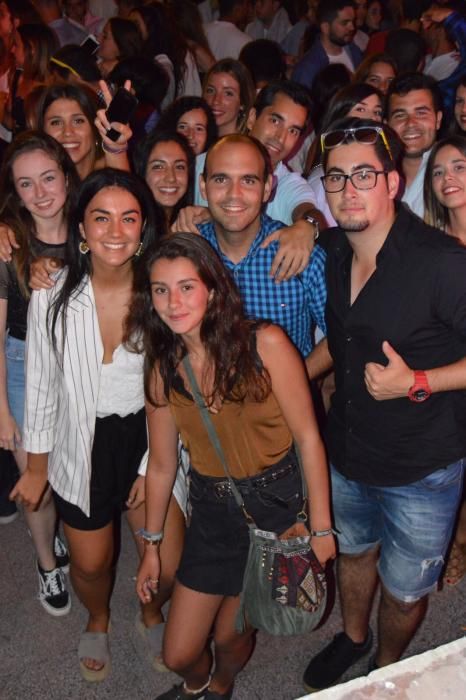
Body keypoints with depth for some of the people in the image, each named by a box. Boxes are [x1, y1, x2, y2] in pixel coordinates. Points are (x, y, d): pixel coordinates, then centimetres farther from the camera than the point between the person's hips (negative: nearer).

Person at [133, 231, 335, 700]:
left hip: (278, 503, -3)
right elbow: (161, 464, 5)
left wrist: (321, 526, -12)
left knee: (231, 635, 12)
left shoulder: (264, 344, -18)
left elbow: (307, 437, -14)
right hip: (213, 510, 3)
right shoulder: (163, 368, -4)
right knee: (178, 655, 10)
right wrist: (151, 545, 12)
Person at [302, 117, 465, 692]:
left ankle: (387, 666, 49)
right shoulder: (331, 252, -4)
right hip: (346, 452, 5)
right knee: (353, 552, 29)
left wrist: (417, 383, -27)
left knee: (403, 590, 17)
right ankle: (352, 636, 58)